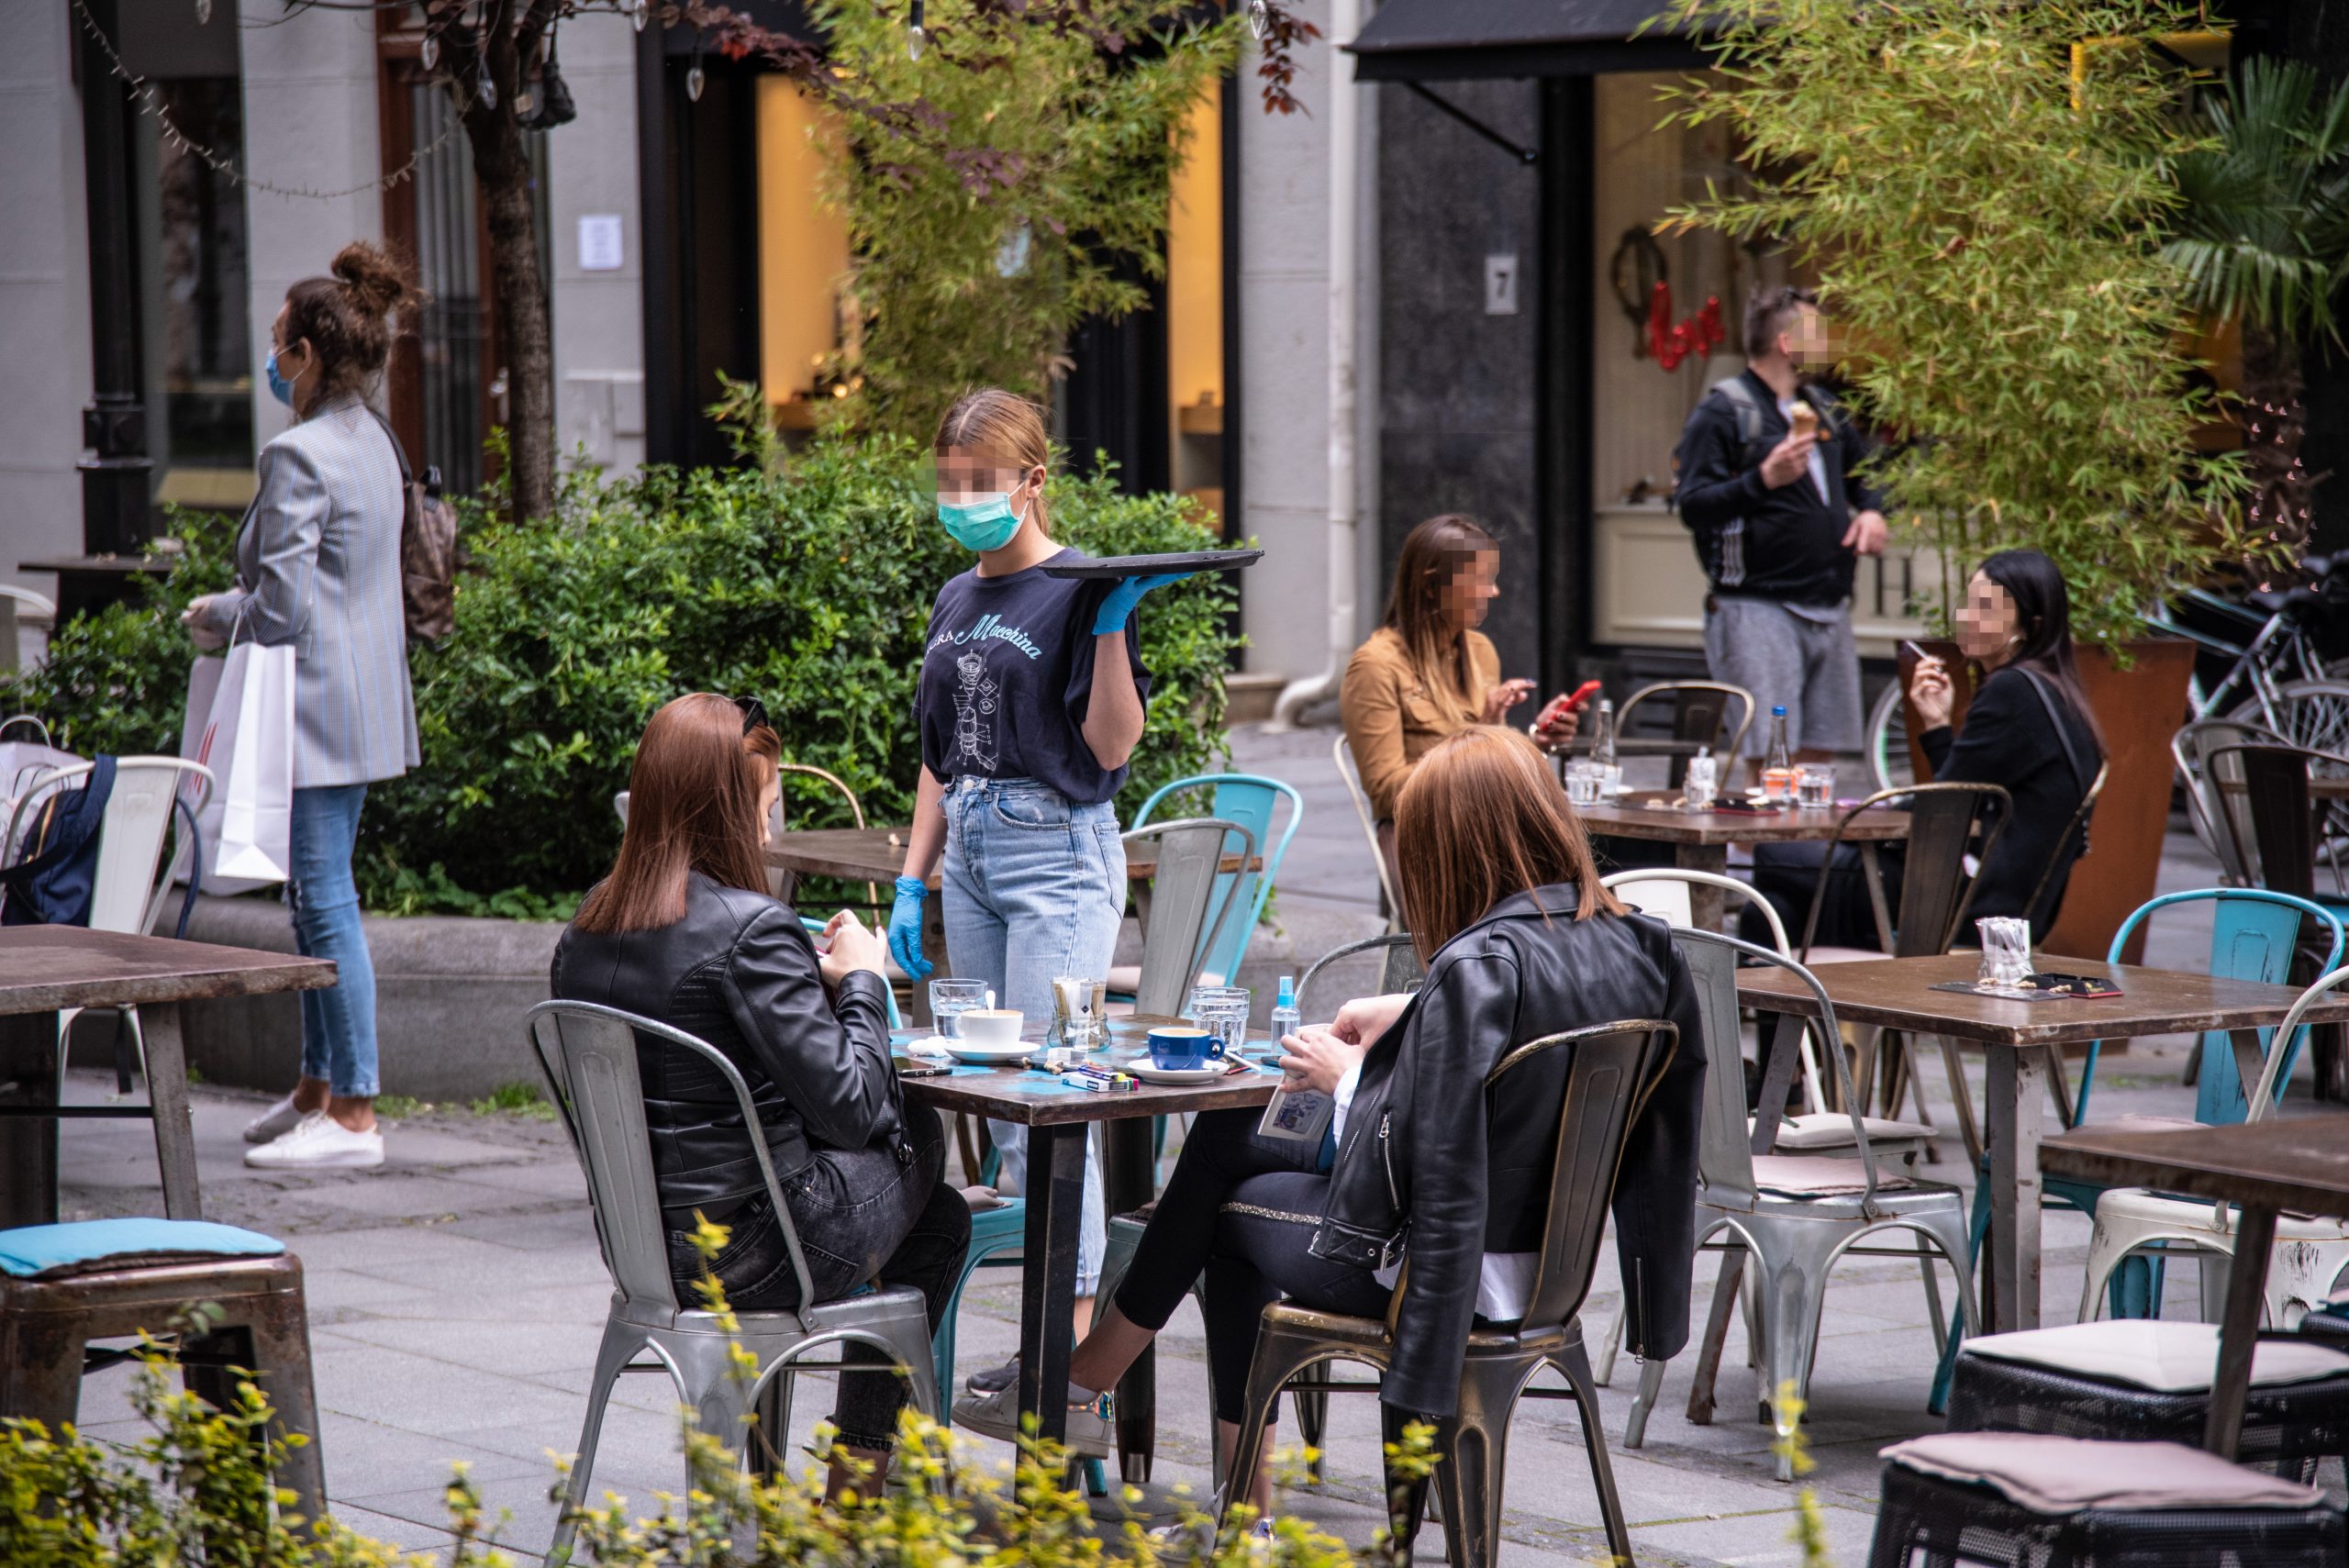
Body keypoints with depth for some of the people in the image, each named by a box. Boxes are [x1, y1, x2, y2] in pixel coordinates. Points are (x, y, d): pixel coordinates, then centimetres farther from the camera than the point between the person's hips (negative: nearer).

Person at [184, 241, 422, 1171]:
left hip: (316, 704, -10)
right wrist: (237, 605, 19)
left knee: (326, 899, -6)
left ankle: (353, 1115, -4)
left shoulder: (297, 456, -18)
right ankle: (317, 1089, 23)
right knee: (317, 898, 16)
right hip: (366, 701, 10)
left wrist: (217, 617, -1)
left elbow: (282, 606, -19)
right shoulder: (373, 443, 12)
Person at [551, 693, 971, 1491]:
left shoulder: (587, 926, 2)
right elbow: (850, 1107, -23)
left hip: (640, 1241, 8)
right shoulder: (751, 930, -23)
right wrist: (861, 982, -5)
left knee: (937, 1212, 26)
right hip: (745, 1258, -8)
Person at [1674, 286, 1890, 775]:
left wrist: (1871, 511, 11)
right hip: (1757, 611, -7)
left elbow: (1861, 471, 33)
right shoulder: (1721, 412, -6)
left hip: (1829, 612, 7)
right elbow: (1692, 506, -15)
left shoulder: (1822, 408, 18)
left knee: (1818, 753, 7)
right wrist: (1763, 480, -27)